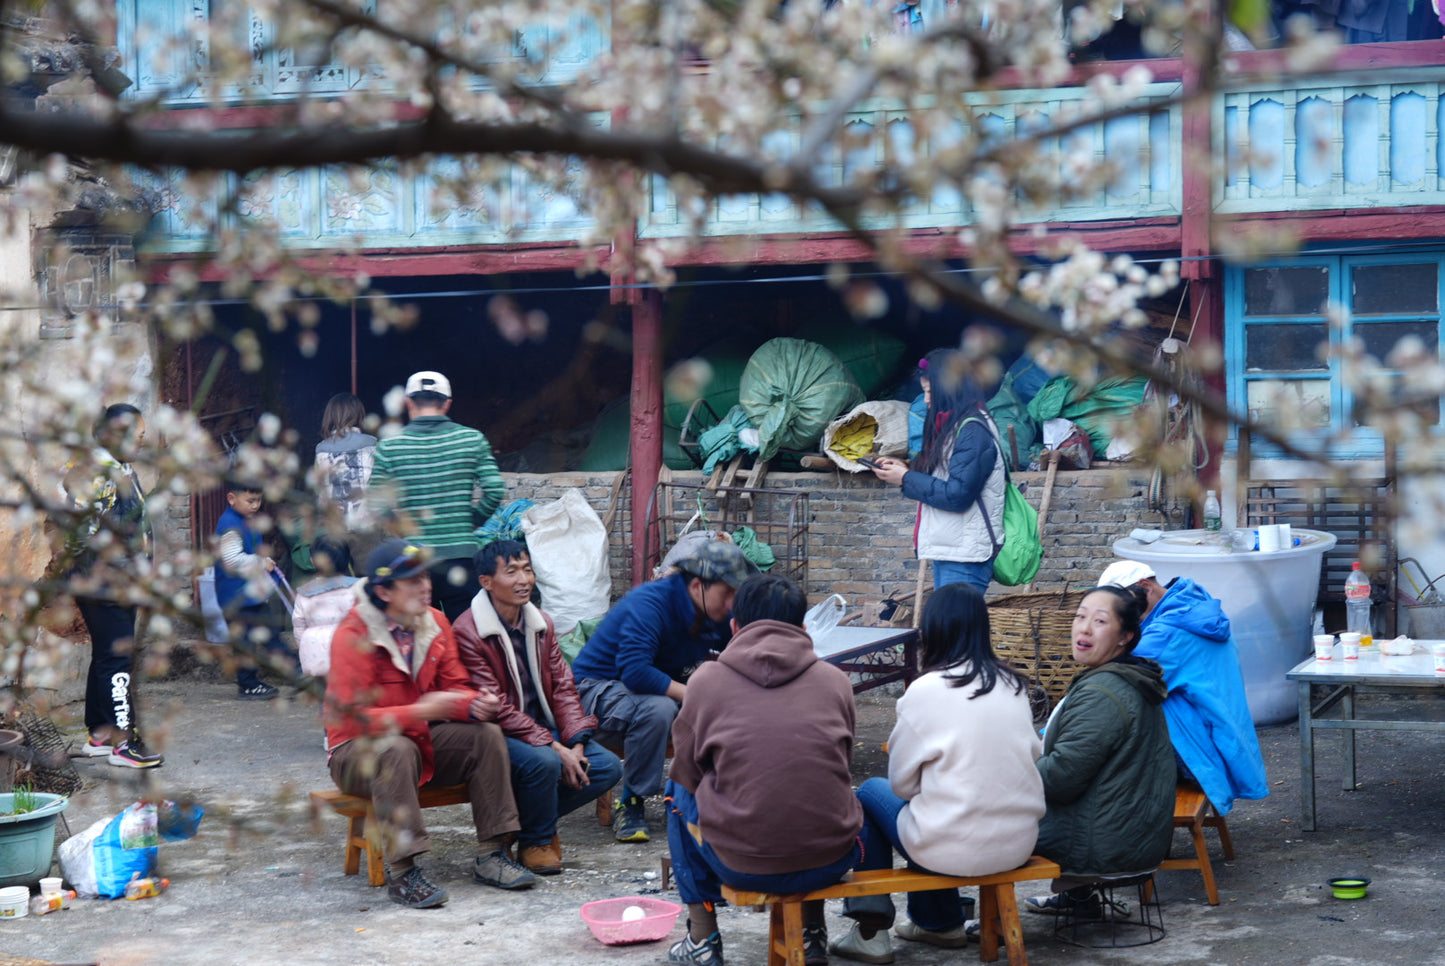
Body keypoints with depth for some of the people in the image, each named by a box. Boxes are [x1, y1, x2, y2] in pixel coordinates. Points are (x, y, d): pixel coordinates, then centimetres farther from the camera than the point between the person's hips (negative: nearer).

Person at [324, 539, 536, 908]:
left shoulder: (435, 622, 1)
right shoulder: (353, 635, -19)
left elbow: (454, 686, 6)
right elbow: (353, 717, -24)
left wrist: (475, 703, -20)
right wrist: (421, 711, -34)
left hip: (423, 739, 6)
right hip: (358, 750, -6)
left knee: (487, 734, -15)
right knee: (395, 750, -38)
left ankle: (490, 856, -12)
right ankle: (402, 873, -37)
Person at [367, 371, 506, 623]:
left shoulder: (389, 447, -1)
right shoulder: (472, 439, 0)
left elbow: (378, 507, -5)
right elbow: (495, 490, -6)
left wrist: (406, 526, 12)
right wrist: (471, 522, 9)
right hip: (462, 555, 0)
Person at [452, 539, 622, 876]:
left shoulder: (541, 623, 8)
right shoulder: (468, 632, -16)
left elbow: (563, 687, 8)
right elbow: (495, 708, -20)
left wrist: (575, 743, -10)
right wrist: (554, 747, -24)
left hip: (545, 728, 7)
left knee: (608, 767, -9)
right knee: (544, 762, -35)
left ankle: (528, 818, 8)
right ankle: (535, 842, -7)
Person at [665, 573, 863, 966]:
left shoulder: (706, 680, 2)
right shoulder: (835, 680, 6)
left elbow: (686, 775, 12)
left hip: (741, 864, -2)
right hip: (831, 862, 2)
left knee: (678, 793, 27)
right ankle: (812, 934, 33)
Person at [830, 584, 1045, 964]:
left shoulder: (927, 691, -12)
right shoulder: (1013, 685, 3)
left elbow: (901, 782, -4)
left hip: (953, 849, -6)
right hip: (1018, 844, 6)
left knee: (870, 794, 20)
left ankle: (871, 932, 22)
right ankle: (940, 922, 41)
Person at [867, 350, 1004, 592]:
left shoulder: (973, 429, -14)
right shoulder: (952, 425, 17)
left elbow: (957, 495, -19)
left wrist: (906, 479, -10)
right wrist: (907, 469, 7)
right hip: (946, 551, 10)